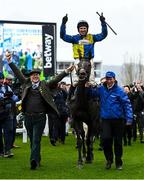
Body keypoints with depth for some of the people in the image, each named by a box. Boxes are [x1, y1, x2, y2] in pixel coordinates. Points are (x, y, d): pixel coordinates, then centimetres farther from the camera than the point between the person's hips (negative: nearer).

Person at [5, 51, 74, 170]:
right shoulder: (26, 84, 11)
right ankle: (37, 160, 24)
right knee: (32, 140, 12)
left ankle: (34, 160, -17)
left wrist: (67, 71, -11)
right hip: (28, 117, 3)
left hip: (40, 117, -3)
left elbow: (56, 79, 0)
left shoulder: (45, 85, 6)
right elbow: (18, 73, 9)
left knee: (36, 140, -9)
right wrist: (10, 61, 4)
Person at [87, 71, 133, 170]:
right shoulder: (101, 89, 4)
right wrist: (88, 87, -4)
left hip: (118, 120, -2)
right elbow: (92, 93, 17)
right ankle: (109, 159, 11)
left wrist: (129, 118, -18)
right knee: (106, 139, -10)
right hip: (106, 119, 3)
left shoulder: (119, 90, -9)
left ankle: (119, 162, 22)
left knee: (118, 141, 7)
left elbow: (127, 105, -11)